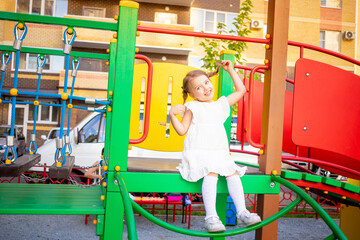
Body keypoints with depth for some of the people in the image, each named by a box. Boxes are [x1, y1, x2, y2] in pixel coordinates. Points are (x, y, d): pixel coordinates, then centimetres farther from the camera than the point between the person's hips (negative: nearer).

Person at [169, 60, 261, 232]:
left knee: (233, 173, -21)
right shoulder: (192, 107, 7)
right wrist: (172, 115, -13)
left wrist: (230, 70, 25)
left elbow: (241, 90, 27)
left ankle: (242, 213, -16)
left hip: (220, 152, 5)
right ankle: (211, 217, -31)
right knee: (211, 173, -31)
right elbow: (182, 130, 3)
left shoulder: (221, 105, 20)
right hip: (198, 152, -4)